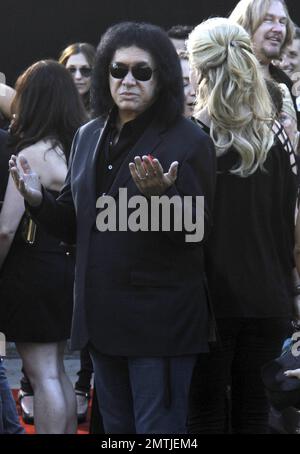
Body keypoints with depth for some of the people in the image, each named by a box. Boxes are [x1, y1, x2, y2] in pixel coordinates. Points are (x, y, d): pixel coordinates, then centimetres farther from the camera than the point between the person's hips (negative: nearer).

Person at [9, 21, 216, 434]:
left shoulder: (189, 141, -9)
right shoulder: (89, 137, 10)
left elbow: (198, 232, -12)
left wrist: (161, 195, -30)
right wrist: (38, 200, -2)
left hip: (160, 320, -7)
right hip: (103, 318, 7)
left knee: (158, 431, -2)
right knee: (116, 430, 16)